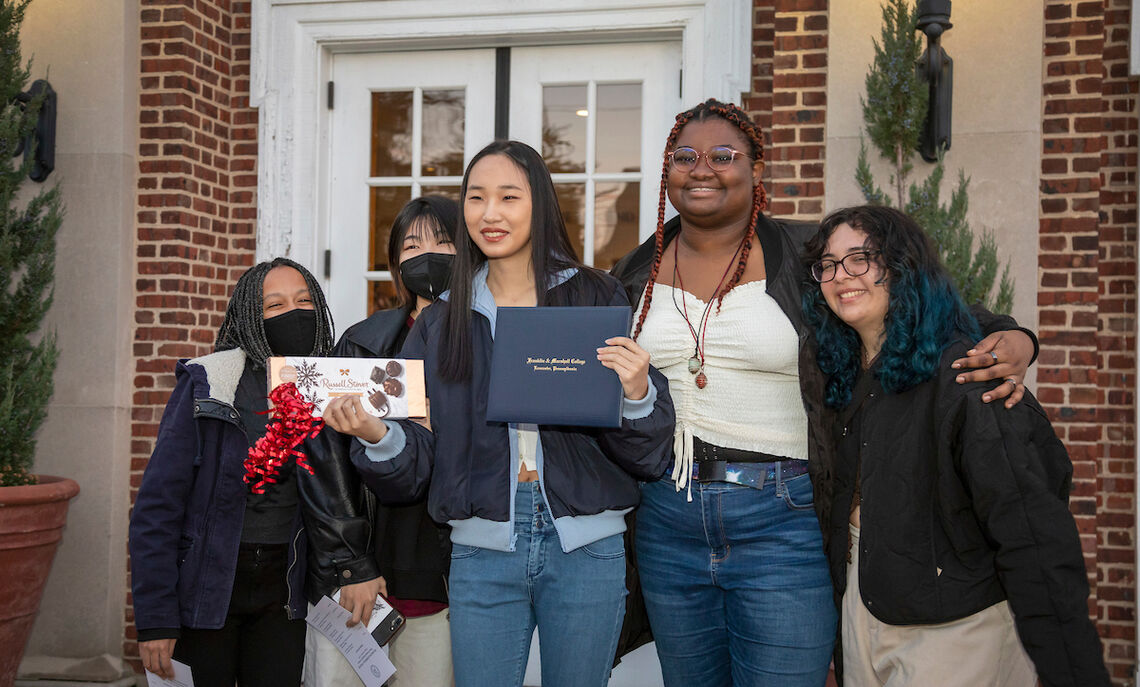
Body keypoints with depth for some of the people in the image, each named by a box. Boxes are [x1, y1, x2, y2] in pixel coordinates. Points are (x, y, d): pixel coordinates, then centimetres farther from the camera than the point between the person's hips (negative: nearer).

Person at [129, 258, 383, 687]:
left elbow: (339, 498, 5)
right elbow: (157, 505, -10)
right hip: (207, 585, -3)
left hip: (282, 594, 3)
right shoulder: (206, 386, -9)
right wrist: (154, 618, -14)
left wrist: (358, 566, -14)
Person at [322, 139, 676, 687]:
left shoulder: (595, 298, 1)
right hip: (482, 550, 1)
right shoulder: (441, 322, 8)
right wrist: (376, 436, -16)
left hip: (584, 550, -1)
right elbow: (415, 466, 5)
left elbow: (648, 456, 0)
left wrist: (636, 393, -20)